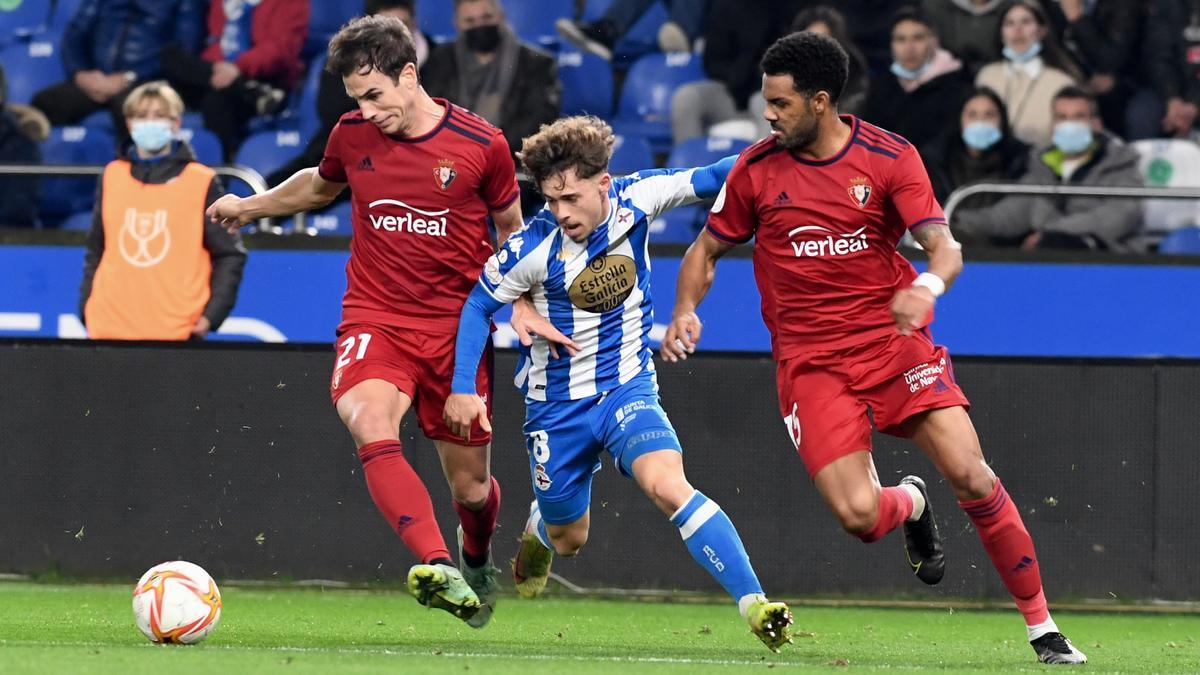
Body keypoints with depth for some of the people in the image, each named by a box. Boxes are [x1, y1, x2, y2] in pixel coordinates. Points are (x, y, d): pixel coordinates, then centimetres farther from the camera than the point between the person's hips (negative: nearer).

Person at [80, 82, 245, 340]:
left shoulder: (202, 183, 2)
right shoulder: (112, 176, 12)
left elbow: (229, 255, 3)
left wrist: (212, 314, -8)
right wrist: (86, 308, 9)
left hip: (177, 329, -3)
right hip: (111, 327, 3)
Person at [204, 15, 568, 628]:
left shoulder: (481, 145, -7)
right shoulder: (352, 135, 0)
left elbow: (511, 230, 10)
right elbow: (320, 185, 26)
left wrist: (519, 305, -2)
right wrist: (250, 206, 31)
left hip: (457, 327, -1)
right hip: (374, 320, 1)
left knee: (469, 485, 8)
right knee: (370, 423, -32)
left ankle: (475, 560, 45)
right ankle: (438, 569, -43)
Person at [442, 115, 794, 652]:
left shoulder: (635, 199, -14)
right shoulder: (531, 249, -18)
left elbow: (703, 180, -2)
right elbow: (479, 305, -5)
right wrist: (462, 387, -10)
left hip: (629, 389, 0)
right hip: (557, 403, 0)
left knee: (668, 486, -28)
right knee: (568, 538, 15)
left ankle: (755, 605, -33)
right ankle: (537, 529, 55)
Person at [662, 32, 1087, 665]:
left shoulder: (890, 157, -5)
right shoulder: (756, 169, 0)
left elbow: (944, 247, -12)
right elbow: (707, 249, 13)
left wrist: (928, 286, -35)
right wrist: (685, 311, -6)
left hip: (894, 340, -1)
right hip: (810, 362, 1)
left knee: (970, 476, -16)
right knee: (858, 513, -16)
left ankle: (1042, 628, -2)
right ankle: (910, 505, 24)